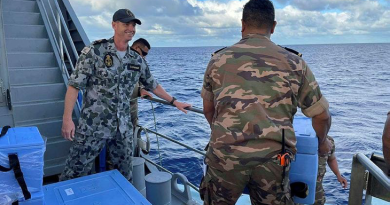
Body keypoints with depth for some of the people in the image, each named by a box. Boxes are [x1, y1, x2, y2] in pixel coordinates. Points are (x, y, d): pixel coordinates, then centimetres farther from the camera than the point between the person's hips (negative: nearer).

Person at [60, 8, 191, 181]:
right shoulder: (94, 51, -9)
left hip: (123, 128, 5)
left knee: (124, 174, 15)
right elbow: (75, 85, -9)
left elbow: (152, 85, 18)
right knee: (75, 172, 7)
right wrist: (67, 118, -15)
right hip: (93, 126, -4)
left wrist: (174, 101, 18)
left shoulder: (137, 60, 6)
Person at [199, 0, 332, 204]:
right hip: (273, 158, 0)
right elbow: (321, 114, 15)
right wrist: (322, 142, 36)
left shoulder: (218, 59, 11)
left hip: (225, 154, 1)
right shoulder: (294, 63, 9)